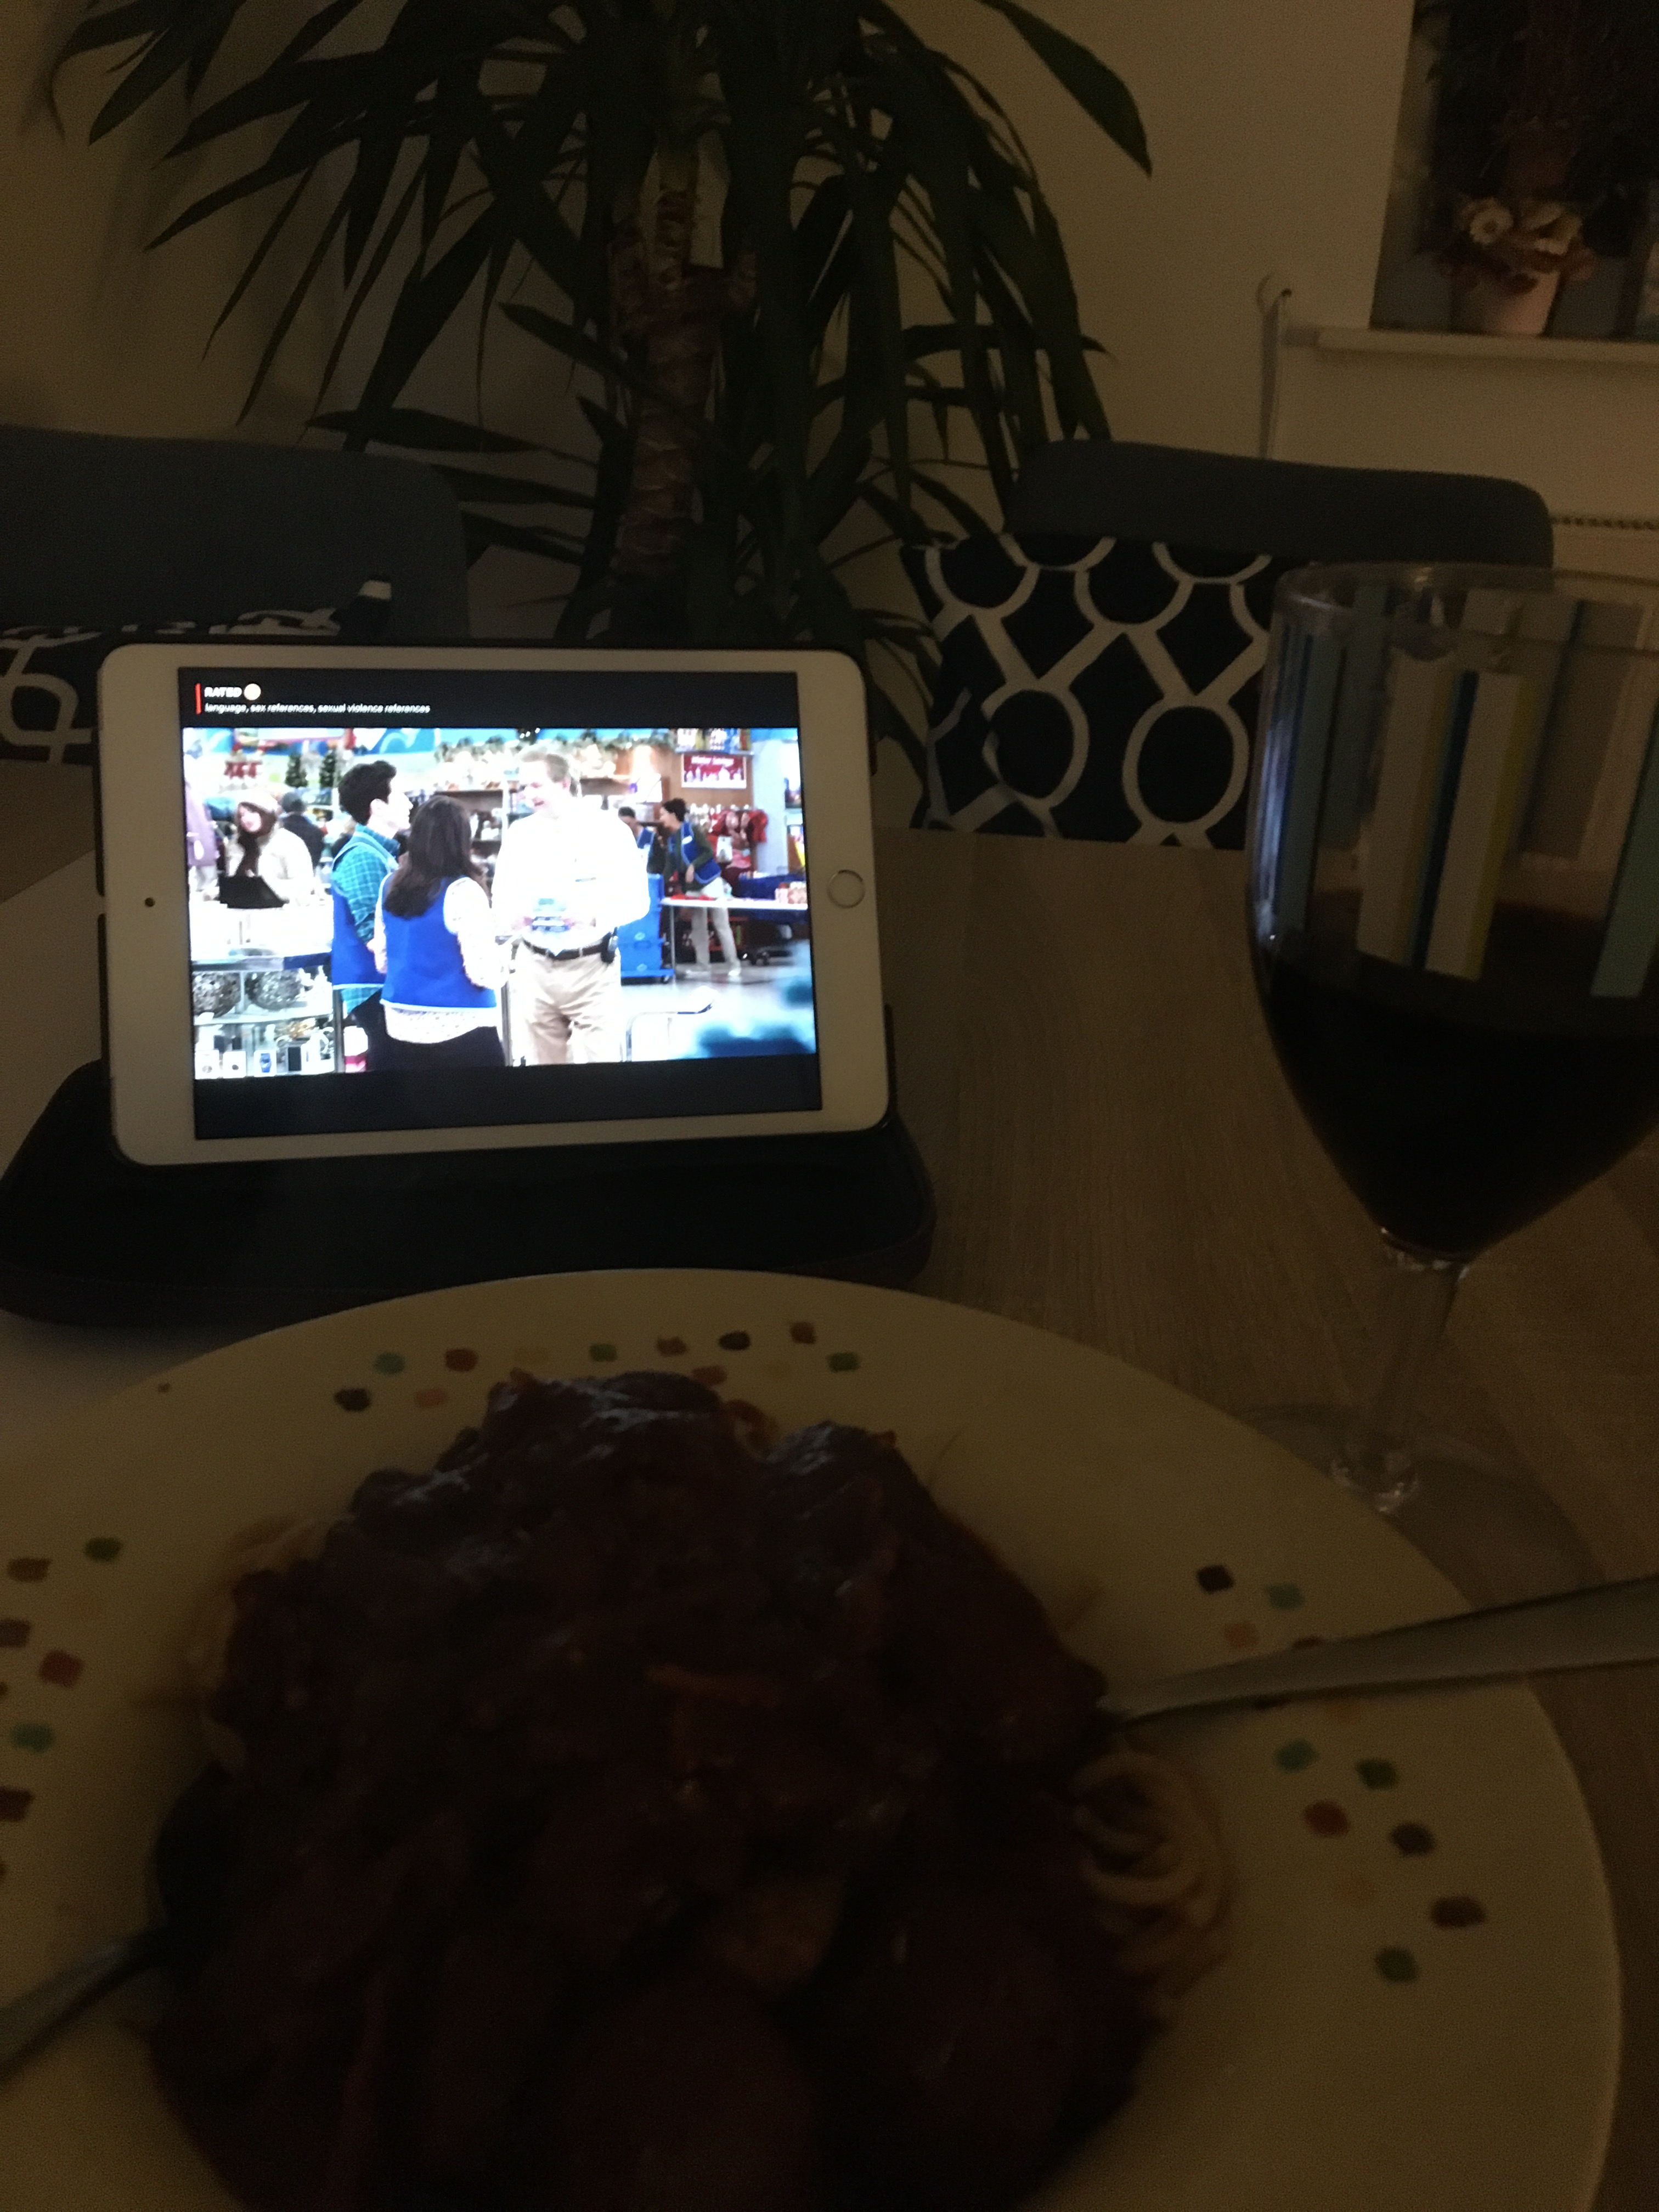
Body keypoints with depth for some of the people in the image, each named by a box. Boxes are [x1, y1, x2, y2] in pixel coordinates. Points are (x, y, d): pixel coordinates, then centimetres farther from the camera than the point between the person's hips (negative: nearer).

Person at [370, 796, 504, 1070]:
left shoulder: (391, 885, 5)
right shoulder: (462, 892, -15)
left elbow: (382, 962, 13)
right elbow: (484, 974, -17)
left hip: (402, 1028, 7)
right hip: (459, 1030, -6)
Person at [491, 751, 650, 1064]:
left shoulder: (608, 829, -5)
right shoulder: (517, 834, 6)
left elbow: (638, 899, -6)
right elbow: (501, 901, 11)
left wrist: (595, 914, -24)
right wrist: (510, 916, -13)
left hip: (592, 970, -3)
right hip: (534, 969, 4)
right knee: (542, 1063, 10)